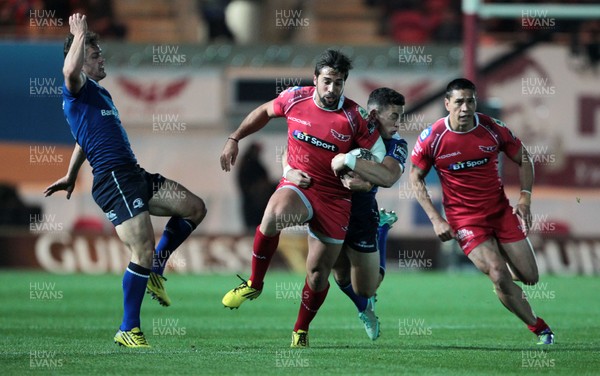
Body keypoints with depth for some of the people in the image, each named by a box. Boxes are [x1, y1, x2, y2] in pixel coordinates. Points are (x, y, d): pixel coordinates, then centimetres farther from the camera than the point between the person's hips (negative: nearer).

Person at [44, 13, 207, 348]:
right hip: (113, 180, -9)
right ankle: (128, 331, -6)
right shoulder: (78, 91, -3)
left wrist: (71, 176, 45)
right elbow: (70, 71, -29)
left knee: (195, 208, 5)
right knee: (144, 251, -15)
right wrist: (80, 34, -15)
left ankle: (155, 268, 15)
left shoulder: (101, 94, 25)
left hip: (134, 176, 9)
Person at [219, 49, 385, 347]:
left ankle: (301, 331, 27)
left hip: (334, 197, 0)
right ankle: (254, 284, -17)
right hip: (297, 185, 0)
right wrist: (234, 139, 12)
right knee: (274, 213, -36)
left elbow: (379, 156, 1)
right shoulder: (295, 98, -4)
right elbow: (264, 112, 16)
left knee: (318, 274, 1)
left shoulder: (355, 117, -10)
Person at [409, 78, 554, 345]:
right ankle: (539, 328, 0)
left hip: (501, 210, 3)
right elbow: (415, 179, -2)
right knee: (500, 277, -19)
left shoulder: (493, 129, -9)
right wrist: (436, 220, -9)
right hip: (465, 219, -3)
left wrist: (525, 198, -7)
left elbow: (523, 160, 5)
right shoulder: (432, 138, -13)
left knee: (530, 277, 4)